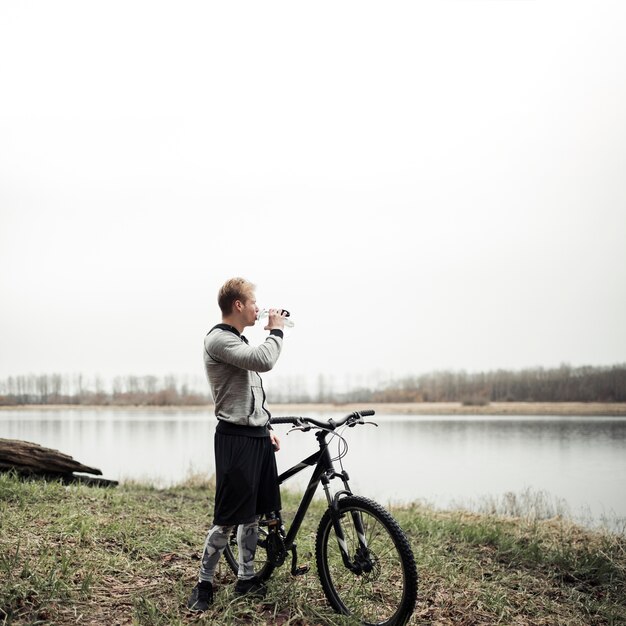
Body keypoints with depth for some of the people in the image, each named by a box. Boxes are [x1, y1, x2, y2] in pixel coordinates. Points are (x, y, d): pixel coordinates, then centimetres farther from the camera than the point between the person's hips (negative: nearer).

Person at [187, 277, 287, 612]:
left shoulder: (240, 342, 19)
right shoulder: (218, 339, -13)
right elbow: (264, 361, -27)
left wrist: (267, 428, 17)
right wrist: (276, 330, -11)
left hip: (258, 436, 9)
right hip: (236, 437, -9)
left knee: (254, 512, 13)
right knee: (228, 518, -5)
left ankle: (246, 577, 24)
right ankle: (204, 584, 8)